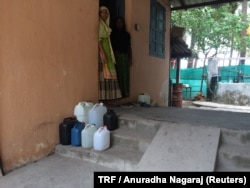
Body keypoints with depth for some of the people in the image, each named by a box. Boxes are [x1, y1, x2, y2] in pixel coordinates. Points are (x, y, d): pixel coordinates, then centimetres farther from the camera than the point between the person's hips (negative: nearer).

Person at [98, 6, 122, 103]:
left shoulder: (106, 24, 22)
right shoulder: (99, 24, -4)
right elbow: (98, 39, -15)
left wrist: (109, 52, 12)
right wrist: (102, 52, -24)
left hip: (107, 49, 9)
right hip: (102, 49, -9)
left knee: (109, 73, 7)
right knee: (104, 72, -11)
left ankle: (108, 96, 11)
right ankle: (103, 97, -8)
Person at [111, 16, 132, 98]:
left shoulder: (127, 34, 15)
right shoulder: (113, 33, 6)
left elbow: (129, 48, 13)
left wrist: (130, 59, 6)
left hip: (125, 56, 4)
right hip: (117, 56, -3)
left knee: (126, 75, 1)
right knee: (118, 74, -9)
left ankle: (126, 93, 6)